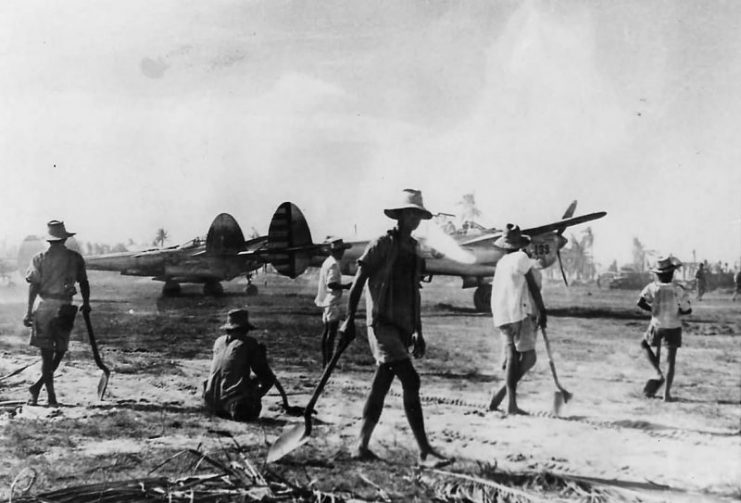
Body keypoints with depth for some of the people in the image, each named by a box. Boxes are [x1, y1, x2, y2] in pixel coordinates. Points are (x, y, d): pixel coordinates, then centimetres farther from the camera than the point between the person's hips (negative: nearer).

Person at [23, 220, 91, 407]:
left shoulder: (39, 258, -1)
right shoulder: (75, 258, 0)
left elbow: (34, 286, -4)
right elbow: (84, 283, 5)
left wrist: (29, 311, -2)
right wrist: (86, 303, 19)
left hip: (45, 307, 0)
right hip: (65, 308, 0)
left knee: (47, 352, 5)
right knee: (60, 350, 13)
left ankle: (51, 395, 5)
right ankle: (37, 387, 12)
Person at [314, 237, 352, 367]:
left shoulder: (327, 262, 14)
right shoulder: (333, 264, -15)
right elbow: (331, 284, -23)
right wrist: (346, 286, -14)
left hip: (326, 302, 10)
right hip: (333, 302, -10)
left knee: (326, 333, 12)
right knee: (331, 333, -6)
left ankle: (325, 361, 18)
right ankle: (329, 361, -4)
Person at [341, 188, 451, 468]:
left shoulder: (414, 250, 16)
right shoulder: (382, 244, -6)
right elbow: (358, 281, -7)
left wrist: (418, 332, 20)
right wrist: (350, 319, -11)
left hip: (402, 328, 8)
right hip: (382, 323, -7)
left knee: (380, 386, 10)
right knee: (410, 381, -14)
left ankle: (361, 447, 18)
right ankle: (425, 452, -12)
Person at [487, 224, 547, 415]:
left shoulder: (501, 262, 15)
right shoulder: (521, 258, -5)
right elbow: (533, 287, -5)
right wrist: (542, 310, 0)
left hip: (501, 316, 7)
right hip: (520, 313, -7)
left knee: (511, 358, 8)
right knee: (528, 357, -4)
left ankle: (511, 403, 4)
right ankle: (501, 393, -12)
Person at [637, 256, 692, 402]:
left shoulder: (652, 287, -8)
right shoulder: (678, 289, -12)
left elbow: (640, 303, -16)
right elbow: (687, 310, -10)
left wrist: (653, 309, 1)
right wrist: (676, 310, 10)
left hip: (657, 326, 1)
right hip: (673, 327, -1)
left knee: (645, 345, 27)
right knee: (671, 360, 5)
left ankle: (658, 374, 11)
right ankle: (667, 393, 2)